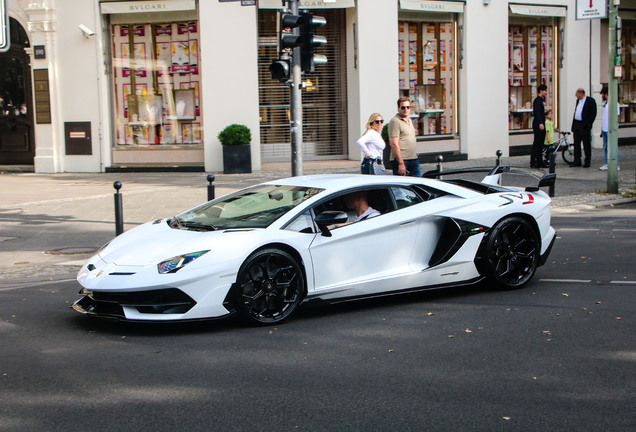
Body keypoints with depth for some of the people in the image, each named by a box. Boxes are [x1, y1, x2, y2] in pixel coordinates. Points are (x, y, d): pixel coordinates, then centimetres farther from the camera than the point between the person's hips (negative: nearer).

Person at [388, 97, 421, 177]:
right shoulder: (395, 121, -11)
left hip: (413, 159, 9)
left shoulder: (409, 120, 18)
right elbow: (394, 144, -18)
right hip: (401, 159, -9)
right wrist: (401, 163, -22)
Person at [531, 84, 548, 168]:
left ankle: (539, 162, 13)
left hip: (541, 125, 9)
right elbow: (537, 112, -25)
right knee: (537, 143, -7)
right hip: (538, 125, -9)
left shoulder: (540, 100, 17)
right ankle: (533, 162, -4)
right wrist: (540, 123, -35)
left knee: (541, 144, 10)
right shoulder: (537, 100, -12)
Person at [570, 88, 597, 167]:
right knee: (576, 144, 8)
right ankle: (577, 161, 15)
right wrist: (573, 126, 13)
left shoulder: (590, 101, -8)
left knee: (586, 144, 1)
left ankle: (587, 162, 7)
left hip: (585, 126, -7)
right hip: (576, 125, 7)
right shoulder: (578, 100, 15)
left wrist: (588, 124, -17)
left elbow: (593, 114, -11)